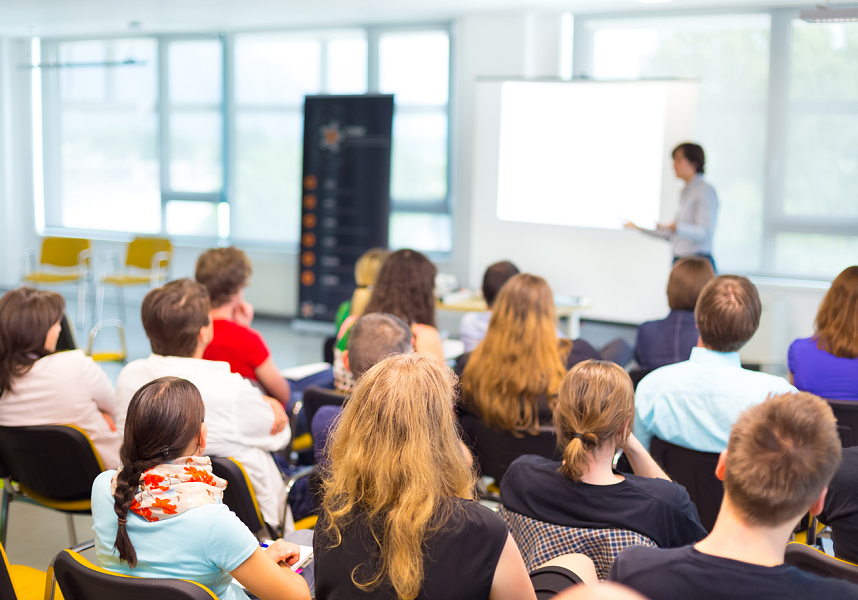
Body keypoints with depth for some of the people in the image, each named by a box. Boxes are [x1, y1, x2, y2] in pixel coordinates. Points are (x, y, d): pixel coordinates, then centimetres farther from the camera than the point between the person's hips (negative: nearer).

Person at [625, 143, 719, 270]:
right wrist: (641, 227, 22)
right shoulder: (686, 192, 20)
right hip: (679, 262, 8)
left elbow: (705, 233, -17)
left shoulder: (705, 190, -7)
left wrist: (676, 227, -33)